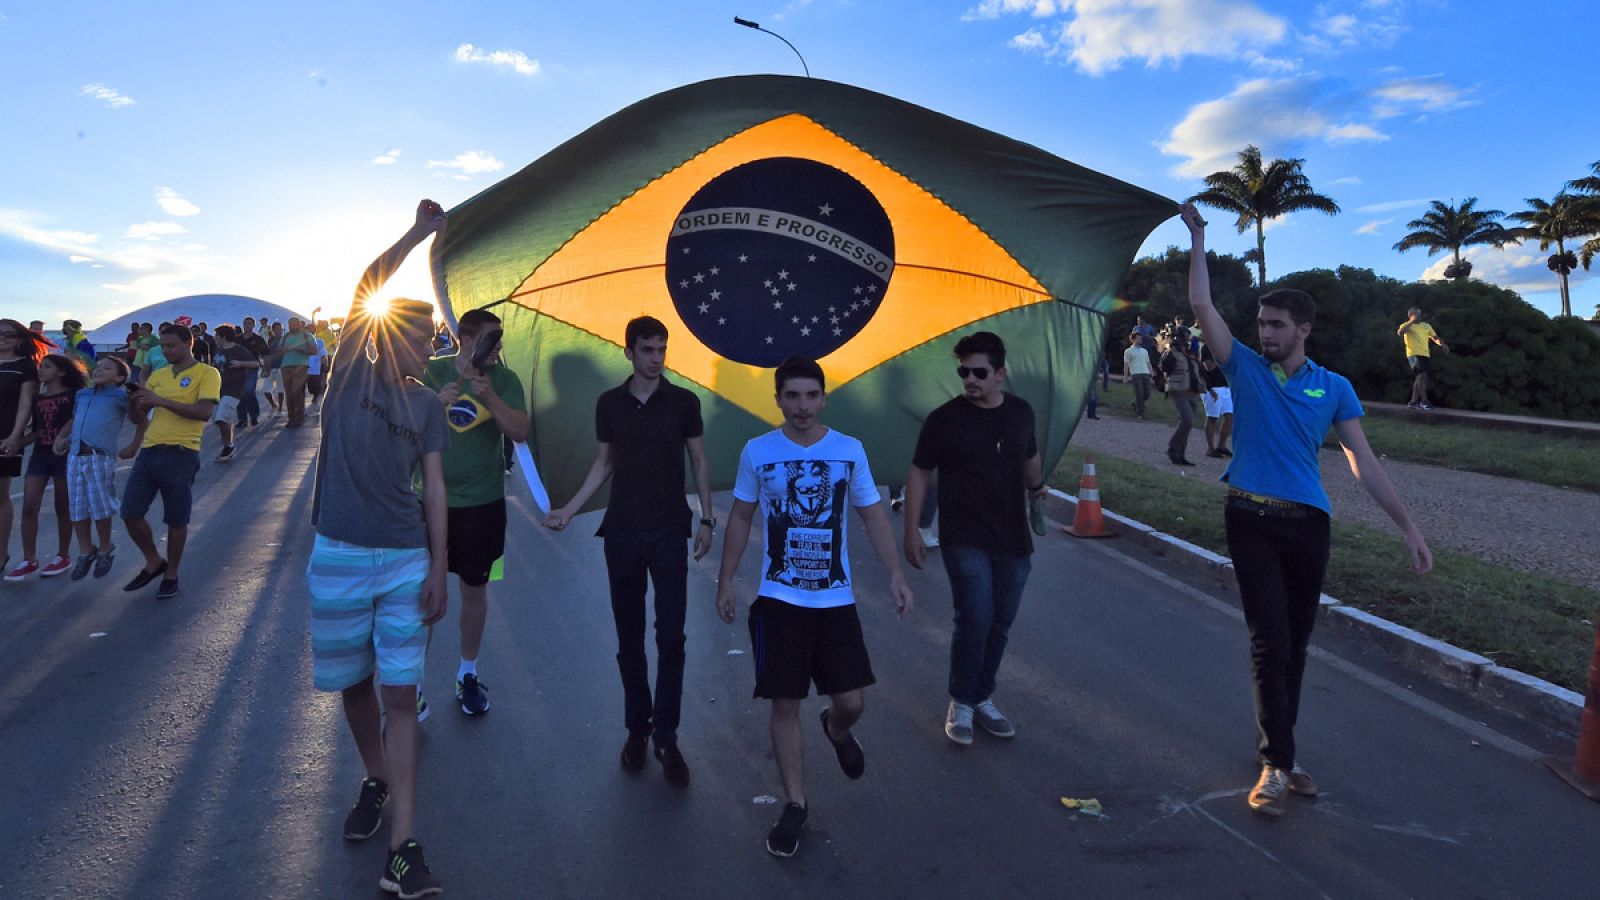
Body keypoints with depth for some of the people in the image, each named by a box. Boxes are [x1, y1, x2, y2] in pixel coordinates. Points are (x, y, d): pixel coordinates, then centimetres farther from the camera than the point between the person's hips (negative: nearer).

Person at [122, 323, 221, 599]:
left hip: (181, 455, -6)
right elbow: (136, 417, 16)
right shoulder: (157, 375, 15)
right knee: (130, 513, 3)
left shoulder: (207, 374, -3)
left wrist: (161, 401, -19)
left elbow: (205, 412, -18)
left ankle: (171, 575, 20)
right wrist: (135, 398, -5)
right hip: (149, 452, 6)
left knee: (176, 520, 4)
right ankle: (154, 562, 24)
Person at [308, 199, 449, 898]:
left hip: (406, 561, 1)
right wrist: (419, 232, -14)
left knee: (400, 695, -2)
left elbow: (434, 488, 3)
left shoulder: (427, 405, 5)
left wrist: (438, 569, -4)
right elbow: (366, 288, -13)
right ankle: (375, 782, 39)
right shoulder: (351, 372, 0)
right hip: (340, 557, 0)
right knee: (354, 684, 13)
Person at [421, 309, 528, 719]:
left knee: (474, 589, 12)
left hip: (482, 503, 1)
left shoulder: (504, 379, -2)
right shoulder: (433, 373, -2)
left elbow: (520, 432, -13)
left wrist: (490, 396, -27)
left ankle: (468, 674, 29)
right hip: (431, 500, 0)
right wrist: (438, 402, -24)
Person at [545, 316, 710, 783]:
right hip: (622, 532, 2)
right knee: (629, 638, 8)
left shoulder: (684, 402, -1)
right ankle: (637, 730, 22)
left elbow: (699, 462, 4)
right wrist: (569, 509, 5)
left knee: (671, 636, -5)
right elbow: (603, 464, 12)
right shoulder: (609, 404, 3)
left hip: (669, 532, -2)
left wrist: (707, 519, 0)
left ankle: (666, 736, 6)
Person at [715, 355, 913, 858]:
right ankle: (795, 806, 20)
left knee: (851, 702, 2)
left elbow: (873, 516, 5)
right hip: (779, 600, -1)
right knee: (785, 705, 2)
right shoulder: (757, 452, -3)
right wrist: (726, 581, 5)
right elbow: (740, 518, 7)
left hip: (836, 599, 1)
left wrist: (896, 576, -2)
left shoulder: (850, 451, -1)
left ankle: (838, 732, 40)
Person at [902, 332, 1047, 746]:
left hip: (1013, 540, 5)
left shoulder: (1021, 412, 3)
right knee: (975, 619, -12)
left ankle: (983, 699, 27)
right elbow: (919, 472, -4)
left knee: (1000, 623, 10)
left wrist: (1037, 486, 21)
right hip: (965, 541, -4)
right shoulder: (944, 420, -10)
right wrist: (911, 530, -6)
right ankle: (961, 704, 8)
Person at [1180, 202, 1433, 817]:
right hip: (1252, 519, -2)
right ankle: (1278, 764, -1)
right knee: (1270, 643, -6)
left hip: (1308, 523, 2)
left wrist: (1407, 525, -2)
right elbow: (1202, 307, -4)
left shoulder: (1334, 388, 6)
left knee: (1295, 644, 9)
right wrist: (1198, 240, -2)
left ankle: (1278, 753, 21)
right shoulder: (1245, 368, 3)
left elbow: (1363, 461, 3)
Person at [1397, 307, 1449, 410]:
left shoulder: (1426, 326, 20)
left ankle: (1414, 401, 13)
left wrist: (1442, 344, 0)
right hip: (1414, 354, -7)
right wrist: (1411, 321, -17)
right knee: (1422, 376, -16)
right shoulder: (1407, 325, 2)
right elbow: (1400, 332, -20)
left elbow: (1435, 337, 19)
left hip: (1425, 355, 7)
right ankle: (1424, 401, -11)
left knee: (1419, 378, 7)